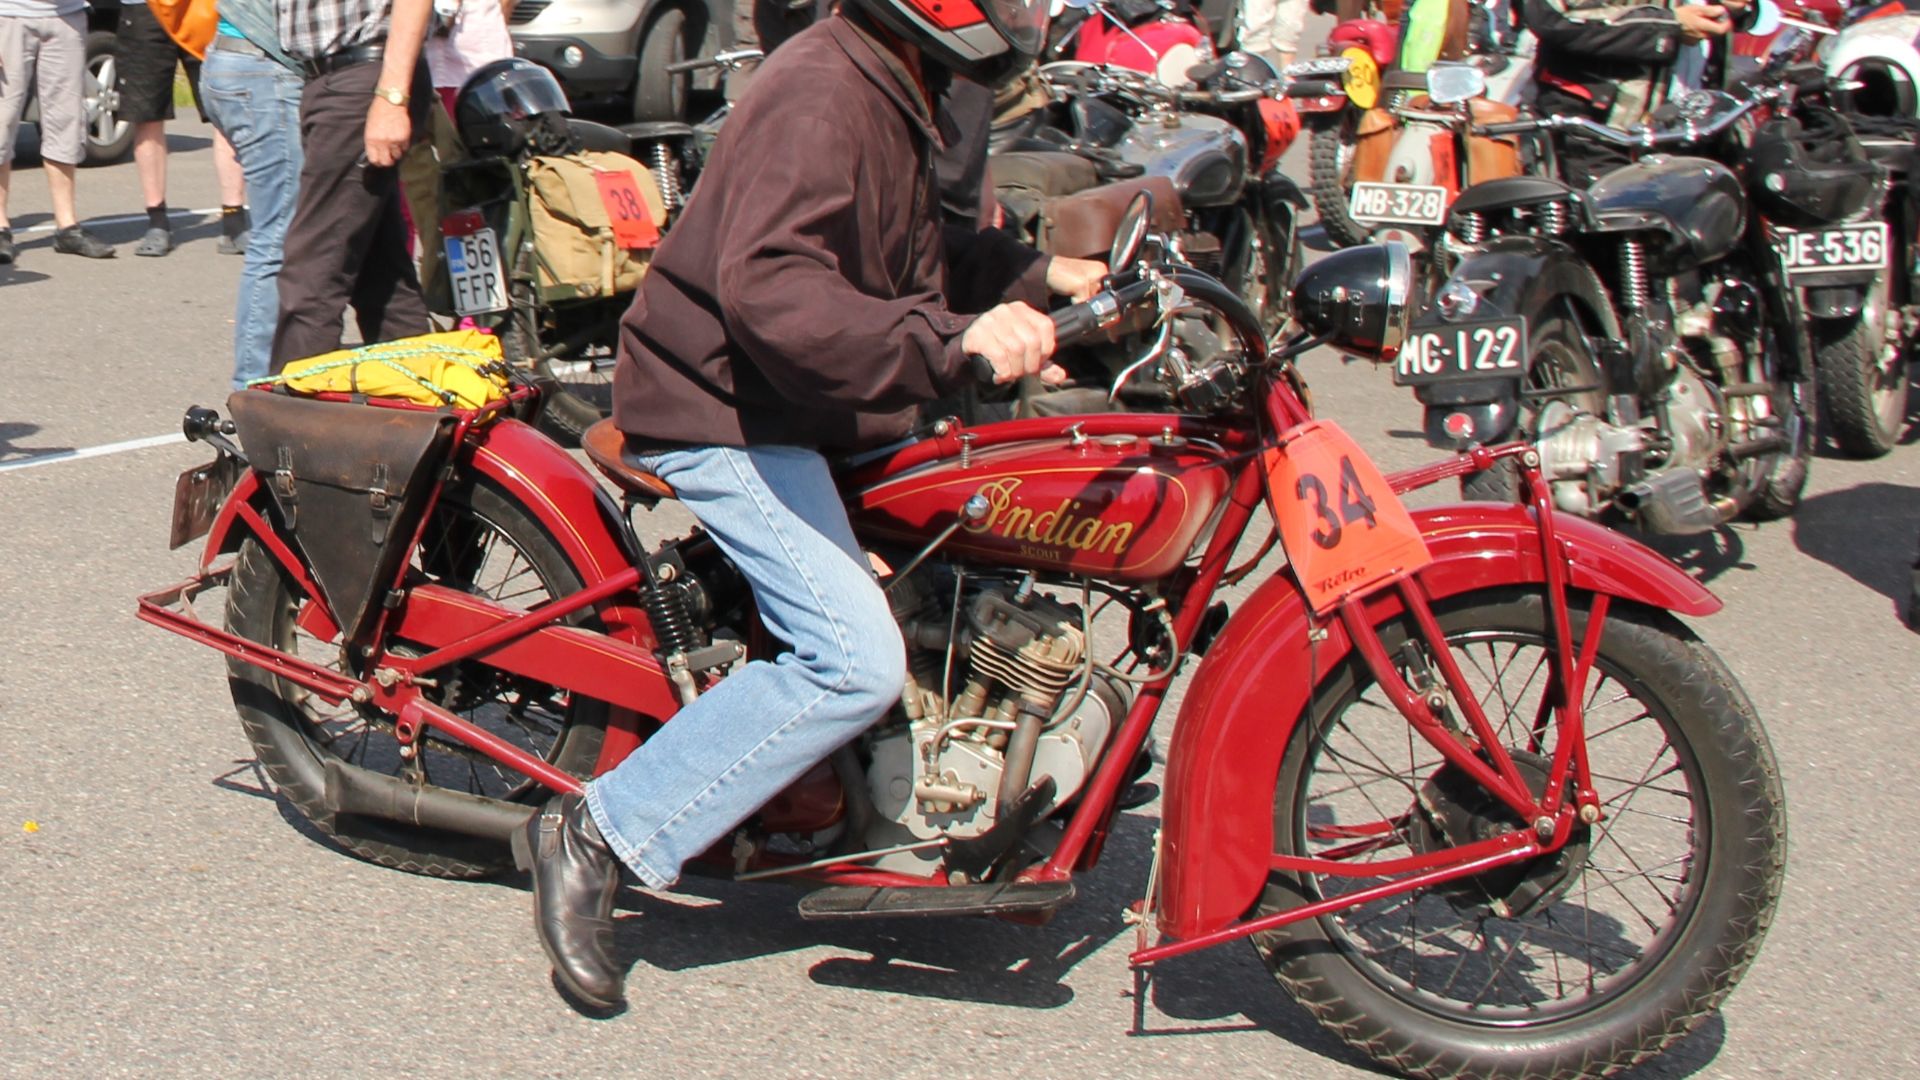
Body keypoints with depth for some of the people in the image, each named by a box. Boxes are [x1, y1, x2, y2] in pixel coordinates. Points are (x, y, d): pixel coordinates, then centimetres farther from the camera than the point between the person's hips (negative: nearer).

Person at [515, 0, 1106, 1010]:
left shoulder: (891, 93, 10)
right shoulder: (819, 100, -23)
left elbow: (907, 250, 27)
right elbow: (769, 290, -38)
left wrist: (1033, 274, 14)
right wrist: (953, 339, -45)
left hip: (803, 409, 11)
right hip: (722, 419, -11)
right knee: (855, 660, -22)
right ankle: (598, 835, -13)